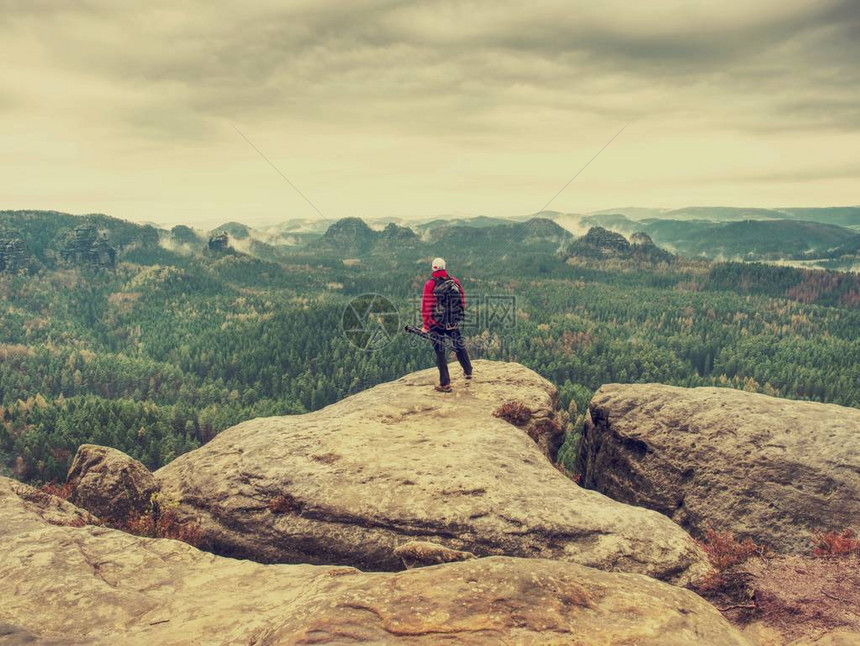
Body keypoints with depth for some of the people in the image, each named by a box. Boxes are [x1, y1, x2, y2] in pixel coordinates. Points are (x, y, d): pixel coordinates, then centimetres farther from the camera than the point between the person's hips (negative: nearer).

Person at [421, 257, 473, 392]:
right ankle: (468, 371, 41)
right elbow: (463, 301, 5)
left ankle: (445, 384, 8)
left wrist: (426, 326, -4)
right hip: (454, 324, 3)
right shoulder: (455, 281, -2)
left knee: (440, 353, 6)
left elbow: (426, 307, -13)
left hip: (436, 324, -3)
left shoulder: (430, 284, -13)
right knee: (460, 347, 24)